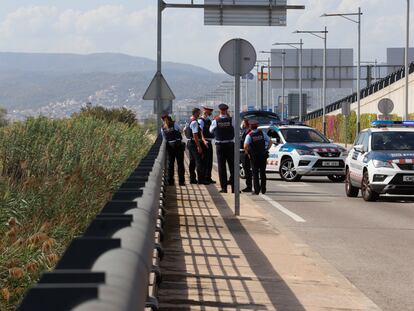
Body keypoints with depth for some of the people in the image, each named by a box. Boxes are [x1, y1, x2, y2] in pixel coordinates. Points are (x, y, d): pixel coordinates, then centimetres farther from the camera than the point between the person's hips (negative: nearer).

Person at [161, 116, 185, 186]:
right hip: (178, 145, -3)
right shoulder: (174, 124, -5)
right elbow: (180, 130, 7)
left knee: (170, 163, 11)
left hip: (169, 146, 3)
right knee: (180, 163, 1)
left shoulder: (163, 128, 4)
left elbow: (164, 138, 6)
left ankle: (170, 181, 10)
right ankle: (181, 181, -1)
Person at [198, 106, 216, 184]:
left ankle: (208, 177, 17)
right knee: (205, 161, -7)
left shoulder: (209, 120, 15)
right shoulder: (201, 120, -11)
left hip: (209, 142, 9)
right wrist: (204, 141, -34)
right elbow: (200, 132, -22)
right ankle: (203, 177, -2)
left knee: (210, 161, 11)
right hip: (204, 143, -9)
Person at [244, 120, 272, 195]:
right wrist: (267, 149, 11)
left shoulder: (249, 135, -10)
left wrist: (247, 152, -4)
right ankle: (263, 189, 16)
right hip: (263, 155, 3)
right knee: (263, 173, 13)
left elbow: (246, 146, -22)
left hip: (254, 157, -3)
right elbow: (270, 142, 1)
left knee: (255, 173, 2)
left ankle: (257, 190, -5)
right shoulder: (262, 133, 0)